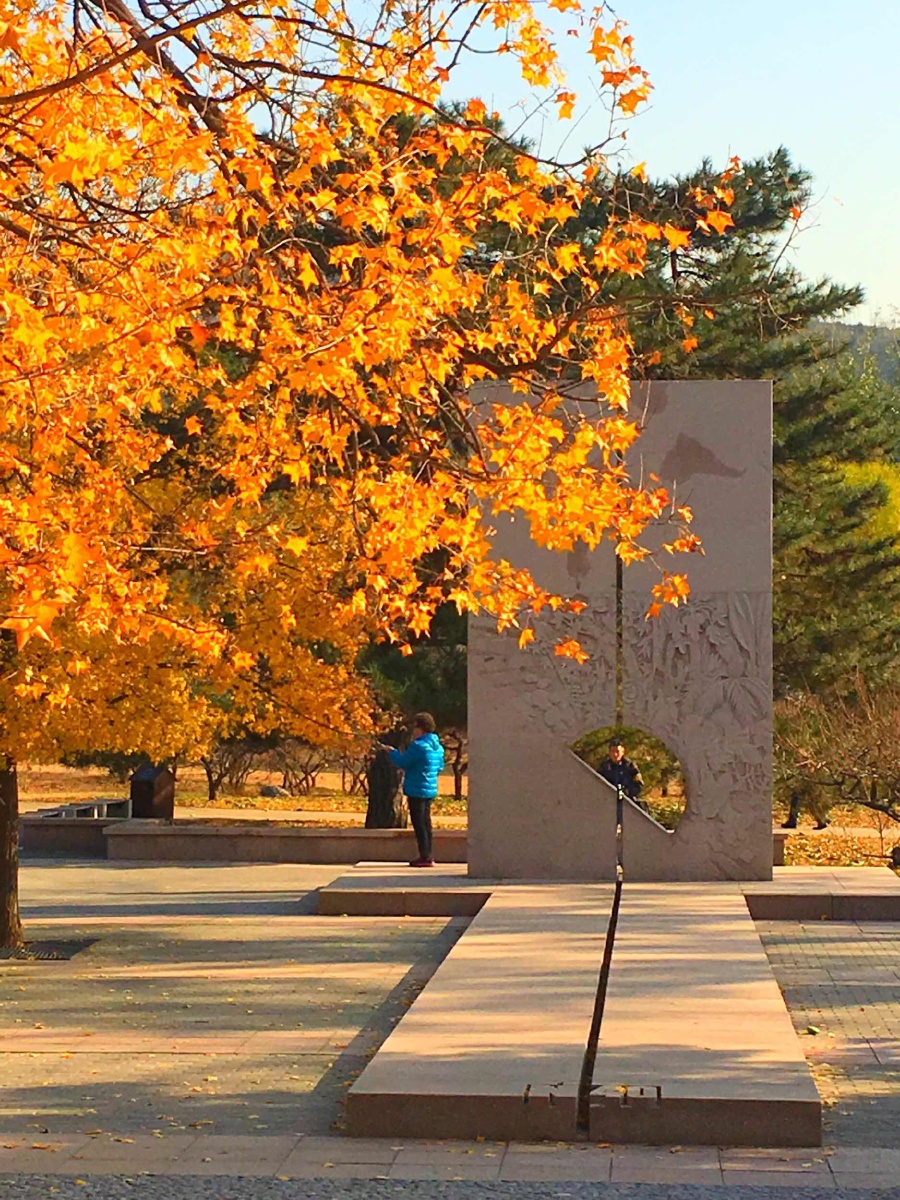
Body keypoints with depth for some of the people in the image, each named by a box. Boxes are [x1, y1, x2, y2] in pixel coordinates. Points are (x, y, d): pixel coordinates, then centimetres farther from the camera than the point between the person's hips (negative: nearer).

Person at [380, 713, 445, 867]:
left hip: (417, 790, -9)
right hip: (430, 790, 9)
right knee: (425, 823, 14)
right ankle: (427, 856, 17)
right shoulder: (438, 747, 10)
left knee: (419, 824, -4)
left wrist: (391, 751, 4)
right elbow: (440, 767, 20)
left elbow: (402, 763, -13)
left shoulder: (418, 746, -18)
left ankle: (425, 857, -5)